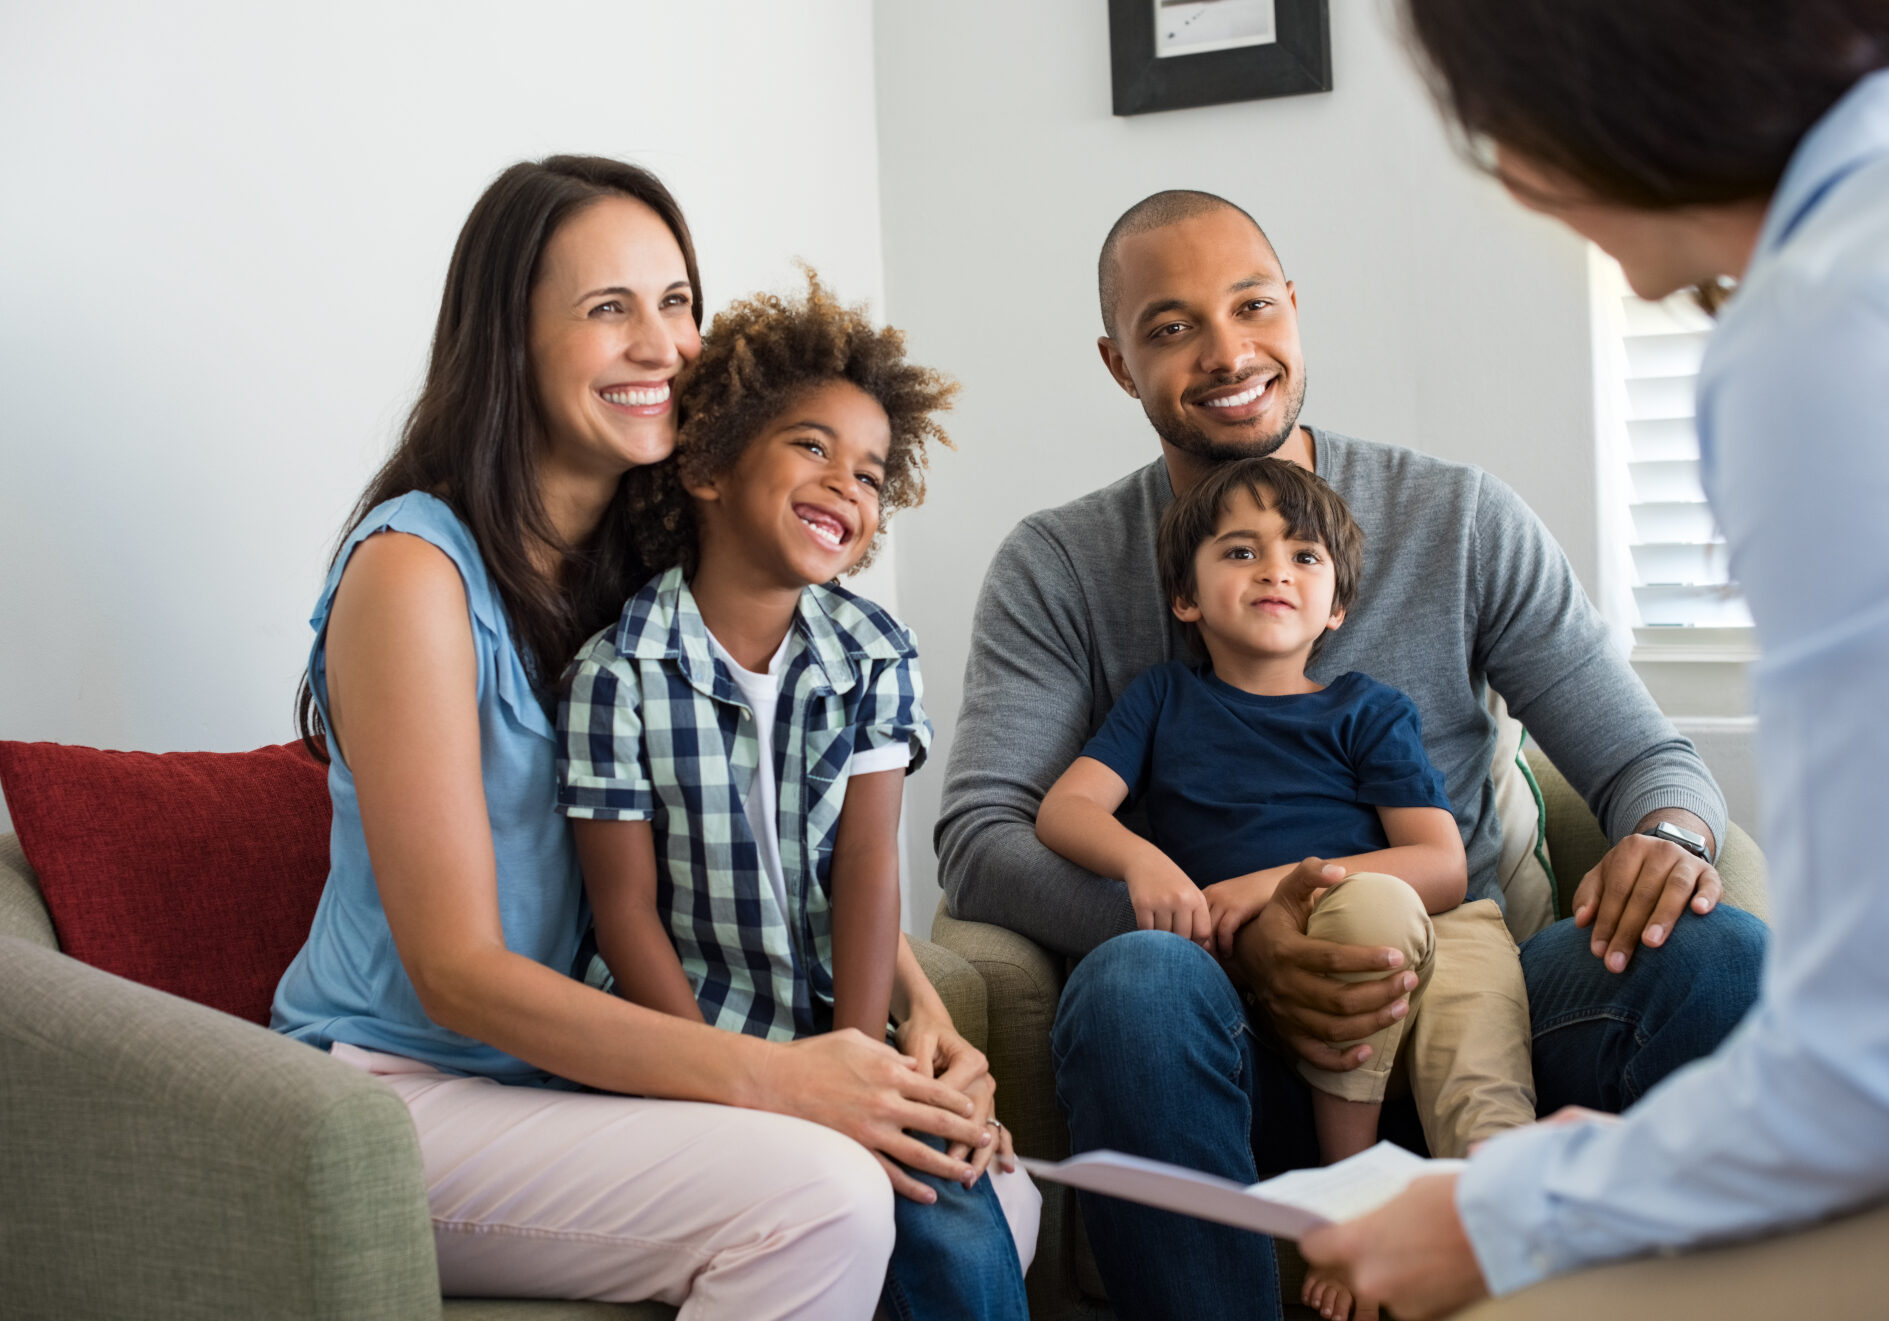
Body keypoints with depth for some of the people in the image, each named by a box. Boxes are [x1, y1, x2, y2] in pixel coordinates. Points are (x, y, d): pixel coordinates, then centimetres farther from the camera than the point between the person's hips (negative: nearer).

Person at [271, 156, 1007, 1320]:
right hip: (404, 1089, -6)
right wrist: (772, 1077, -27)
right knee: (818, 1194, -28)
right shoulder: (415, 570, -15)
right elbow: (457, 972, -19)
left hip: (587, 1069, 7)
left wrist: (928, 1016, -11)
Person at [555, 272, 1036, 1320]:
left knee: (969, 1221, -17)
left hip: (835, 1028, 4)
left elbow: (867, 865, -4)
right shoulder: (617, 673, -10)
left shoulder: (876, 656, 3)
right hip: (681, 1029, -3)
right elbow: (626, 910, -9)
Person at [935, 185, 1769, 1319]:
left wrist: (1669, 836, -17)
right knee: (1136, 983, -37)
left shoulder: (1464, 523, 10)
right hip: (1241, 1051, -1)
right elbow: (978, 840, -4)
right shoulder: (1058, 570, 7)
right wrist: (1224, 936, -21)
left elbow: (1646, 757, 11)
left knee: (1722, 957, -27)